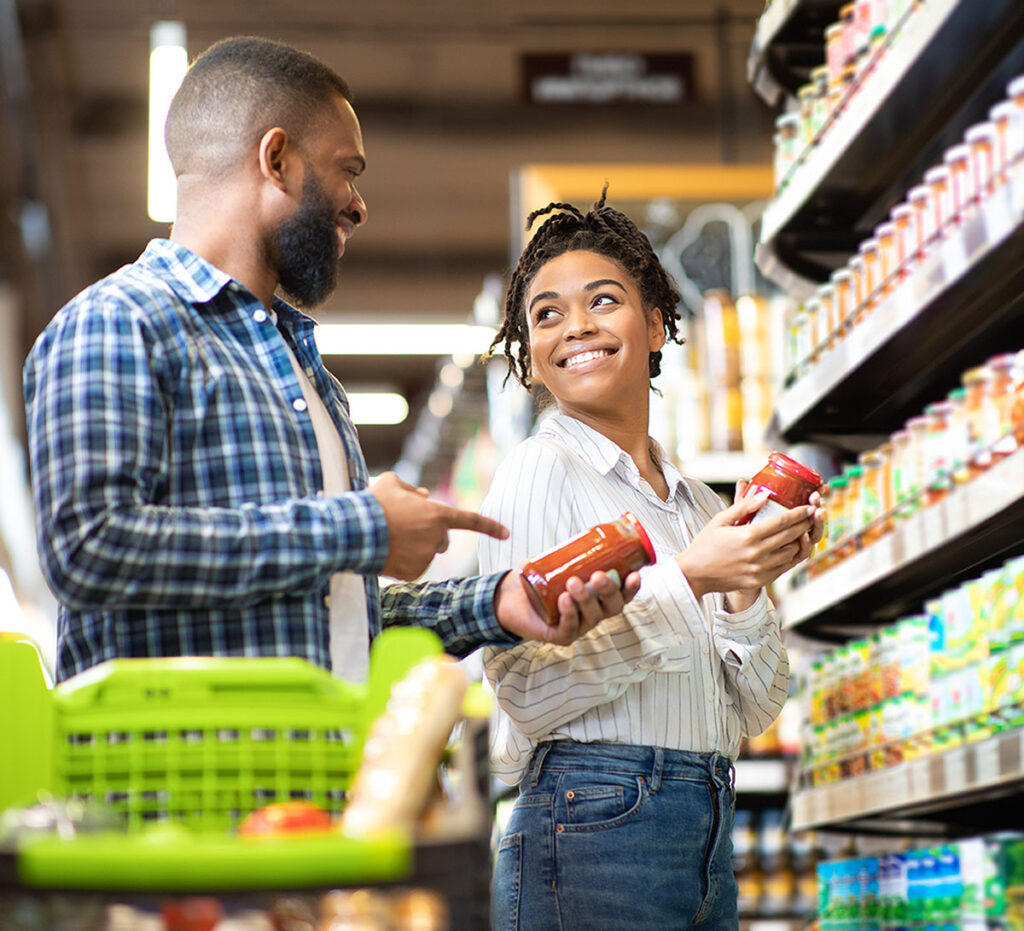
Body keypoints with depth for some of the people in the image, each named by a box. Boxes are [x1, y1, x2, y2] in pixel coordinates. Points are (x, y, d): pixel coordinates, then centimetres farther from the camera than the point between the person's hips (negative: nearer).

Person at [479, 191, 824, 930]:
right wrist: (686, 580, -17)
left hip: (709, 833, 6)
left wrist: (749, 590, -4)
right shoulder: (540, 468, -4)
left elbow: (753, 711, 12)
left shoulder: (701, 504, 13)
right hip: (597, 821, -6)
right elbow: (526, 689, -14)